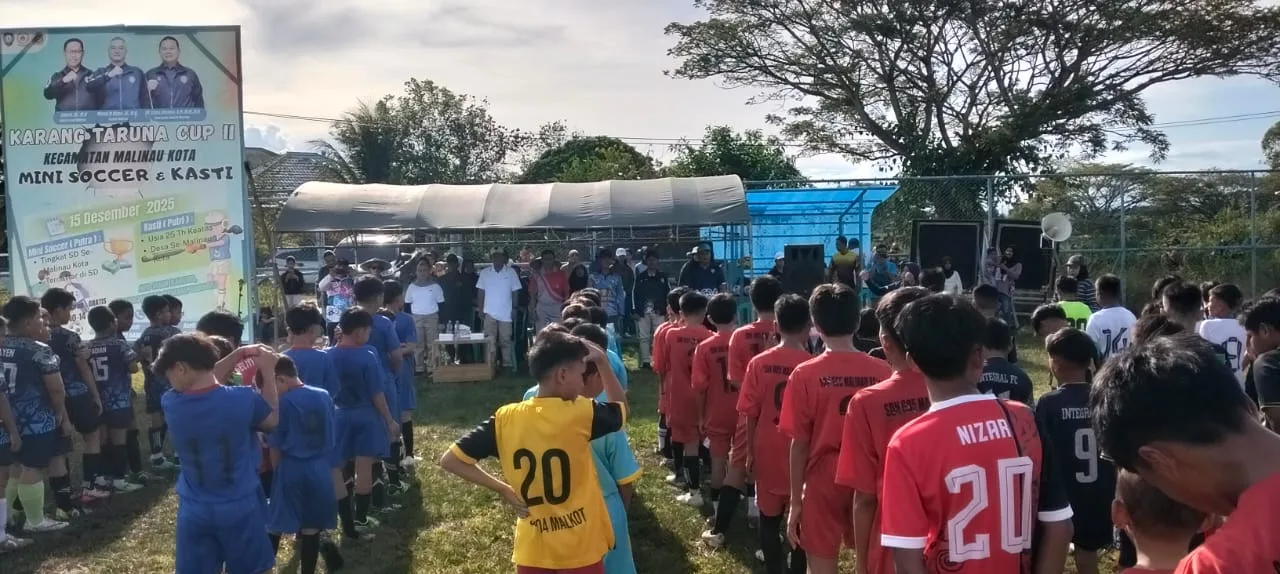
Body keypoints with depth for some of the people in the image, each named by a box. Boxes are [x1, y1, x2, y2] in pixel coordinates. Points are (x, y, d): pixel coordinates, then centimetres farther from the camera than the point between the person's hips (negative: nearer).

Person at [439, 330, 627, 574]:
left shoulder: (505, 419, -7)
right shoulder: (581, 414, -15)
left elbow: (449, 460, -4)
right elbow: (621, 410, 6)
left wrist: (503, 489, 1)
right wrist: (603, 362, 8)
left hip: (533, 550, 3)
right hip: (581, 548, -3)